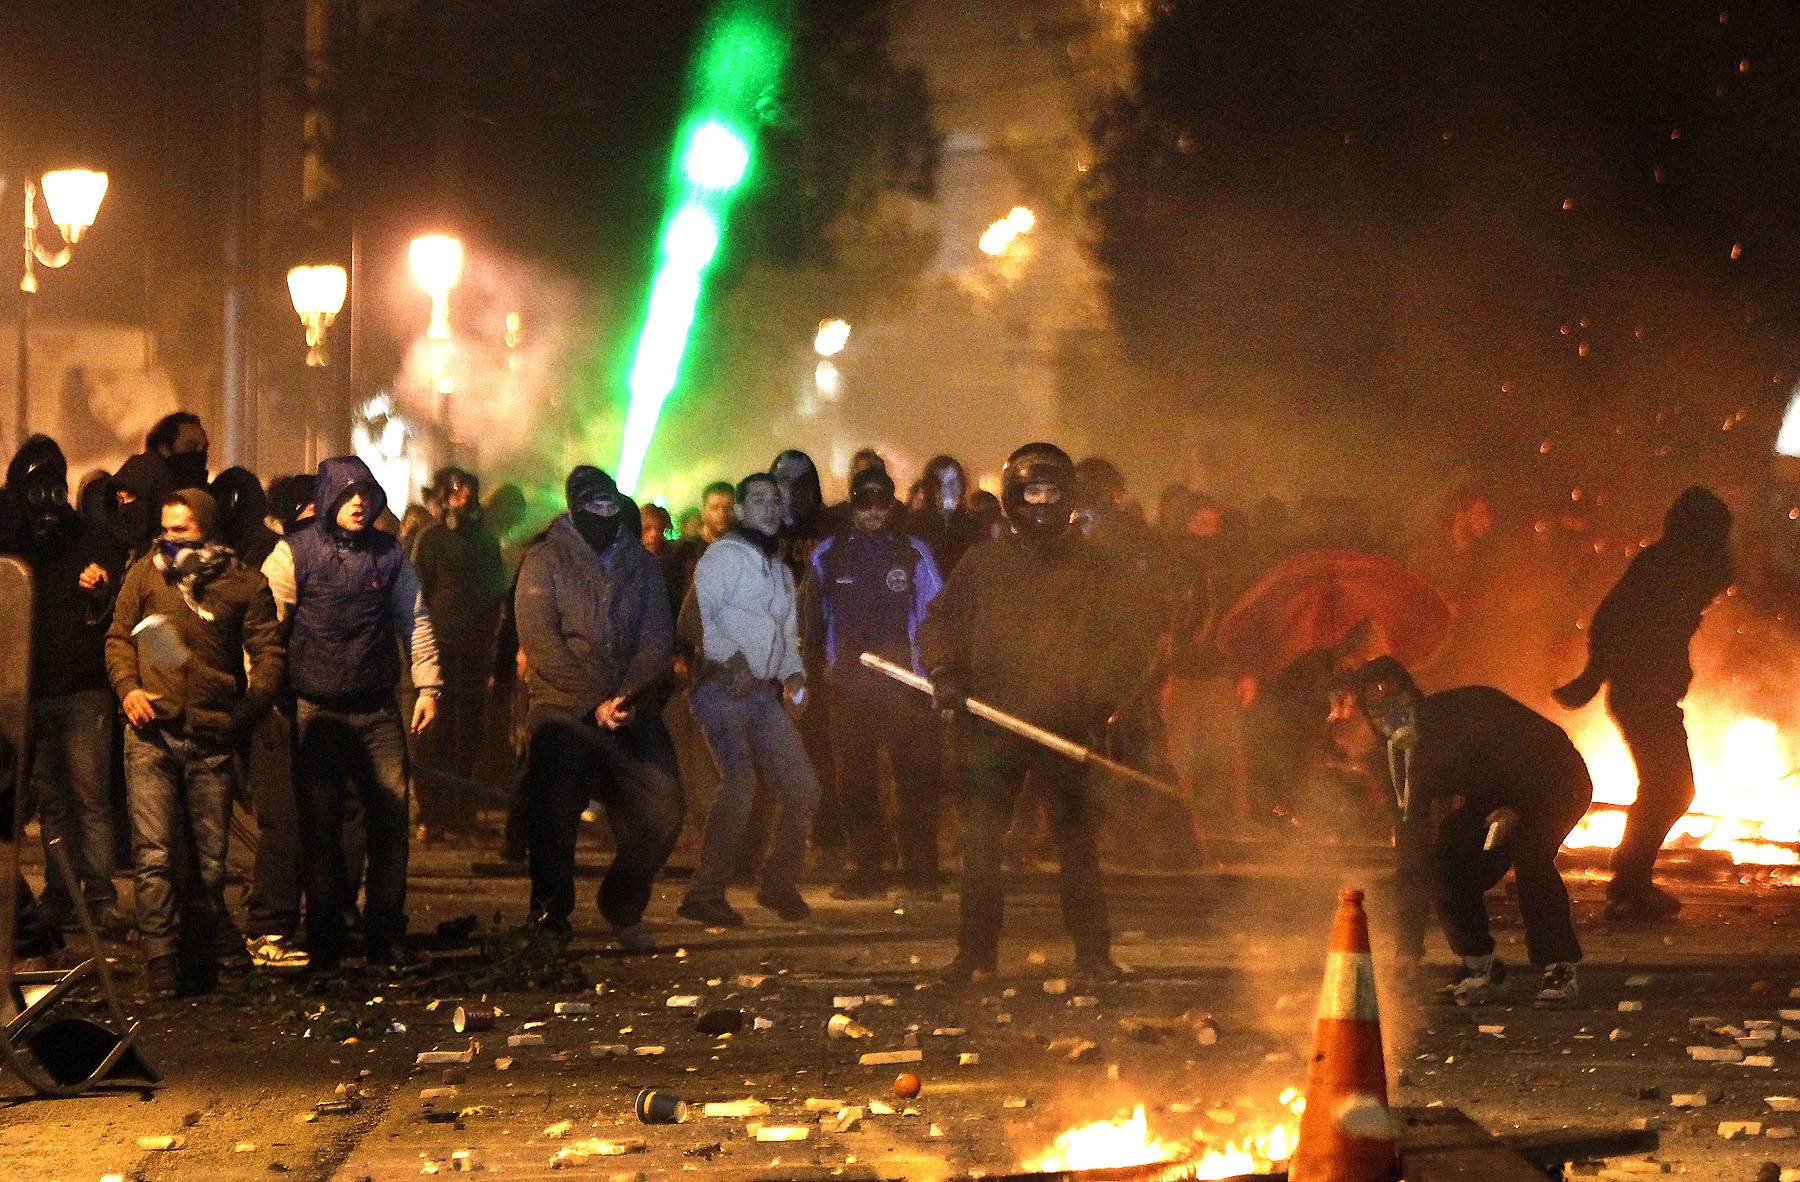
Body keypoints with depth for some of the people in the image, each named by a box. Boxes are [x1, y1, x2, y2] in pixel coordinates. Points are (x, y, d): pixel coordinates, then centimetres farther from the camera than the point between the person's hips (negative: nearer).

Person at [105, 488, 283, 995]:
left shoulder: (245, 584, 5)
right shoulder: (145, 574, 10)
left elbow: (268, 653, 5)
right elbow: (118, 639, 16)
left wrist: (246, 710, -9)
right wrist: (128, 687, -3)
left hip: (212, 738, 0)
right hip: (153, 731, 0)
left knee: (209, 858, 5)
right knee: (154, 854, -8)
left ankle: (214, 945, 25)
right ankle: (161, 960, -3)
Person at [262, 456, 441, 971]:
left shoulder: (389, 552, 8)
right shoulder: (294, 553, -4)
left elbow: (415, 620, 13)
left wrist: (428, 685, 7)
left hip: (378, 710, 3)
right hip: (316, 711, -3)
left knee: (391, 818, 0)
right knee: (320, 826, 0)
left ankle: (386, 934, 10)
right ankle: (325, 941, 9)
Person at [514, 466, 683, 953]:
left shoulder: (641, 564, 13)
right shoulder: (545, 561, 1)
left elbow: (658, 639, 4)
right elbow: (540, 640, -9)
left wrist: (627, 697, -13)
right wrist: (596, 703, -15)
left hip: (634, 713, 3)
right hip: (564, 712, -3)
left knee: (662, 813, -4)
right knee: (553, 817, -8)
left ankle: (622, 909, 15)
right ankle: (550, 917, 9)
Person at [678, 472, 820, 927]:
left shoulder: (781, 570, 25)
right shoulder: (725, 555, -2)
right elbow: (699, 613, -14)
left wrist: (793, 673, 9)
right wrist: (732, 658, -24)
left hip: (764, 693, 8)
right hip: (722, 686, -8)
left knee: (803, 787, 3)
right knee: (740, 782, -24)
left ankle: (779, 884, 19)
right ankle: (706, 893, -19)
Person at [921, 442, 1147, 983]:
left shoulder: (1088, 567, 9)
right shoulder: (982, 564, 10)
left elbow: (1119, 642, 9)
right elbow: (939, 624, 14)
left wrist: (1098, 695, -7)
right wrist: (945, 672, -5)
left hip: (1065, 724, -1)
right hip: (994, 721, 1)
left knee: (1077, 841, -1)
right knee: (980, 841, -4)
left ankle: (1093, 954, 5)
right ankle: (975, 953, 2)